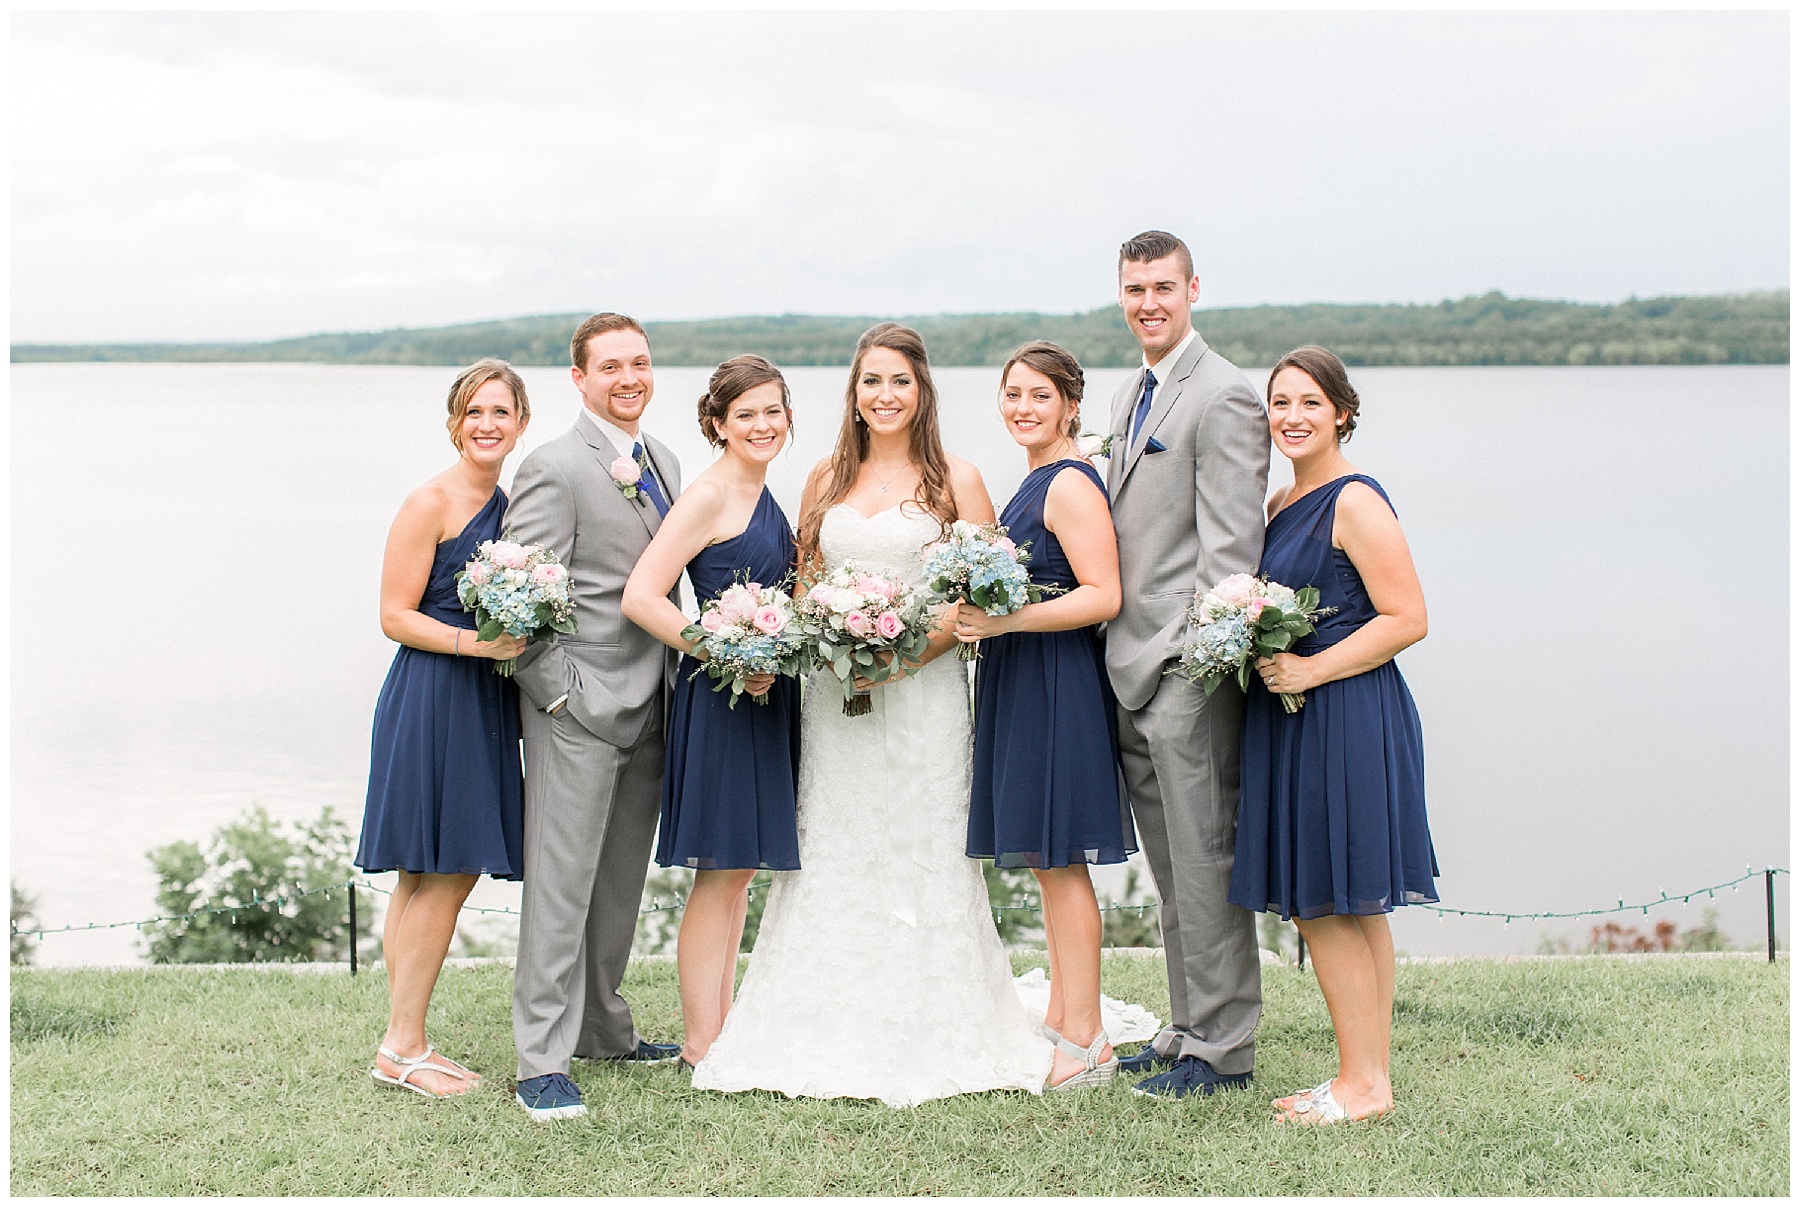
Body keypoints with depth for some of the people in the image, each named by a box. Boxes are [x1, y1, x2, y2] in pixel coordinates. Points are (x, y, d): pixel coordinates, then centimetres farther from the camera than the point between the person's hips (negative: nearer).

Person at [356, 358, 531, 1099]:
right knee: (437, 877, -6)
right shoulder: (431, 503, -9)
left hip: (482, 703, 8)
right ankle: (402, 1046, 3)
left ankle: (404, 1043, 16)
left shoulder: (509, 502, 14)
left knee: (449, 874, 9)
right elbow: (395, 616, -11)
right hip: (429, 697, -8)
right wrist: (473, 641, -22)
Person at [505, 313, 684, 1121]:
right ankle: (541, 1062, -1)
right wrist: (563, 694, -16)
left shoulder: (663, 461, 13)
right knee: (561, 883, -5)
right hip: (580, 706, -8)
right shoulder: (555, 469, -12)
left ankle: (602, 1029, 29)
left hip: (649, 705, 8)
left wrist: (673, 678, 13)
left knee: (621, 881, 16)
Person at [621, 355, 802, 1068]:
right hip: (720, 694, -9)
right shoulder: (708, 496, -13)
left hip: (763, 693, 9)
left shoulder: (761, 495, 14)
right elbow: (640, 597, -21)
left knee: (741, 868, 13)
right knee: (720, 871, -4)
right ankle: (701, 1044, 5)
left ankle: (720, 1029, 21)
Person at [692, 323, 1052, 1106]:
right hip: (833, 691, 4)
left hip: (923, 689, -4)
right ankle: (833, 1039, 12)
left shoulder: (955, 481, 1)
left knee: (922, 856, -1)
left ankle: (929, 1039, 7)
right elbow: (804, 586, 16)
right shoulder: (826, 480, 12)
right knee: (831, 856, 4)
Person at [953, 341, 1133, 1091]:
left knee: (1059, 861, -7)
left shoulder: (1072, 484, -13)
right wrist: (978, 612, 12)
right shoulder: (1037, 482, 17)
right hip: (1022, 684, 10)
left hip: (1059, 684, -10)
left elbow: (1103, 595, -21)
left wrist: (1008, 621, -26)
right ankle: (1061, 1022, 21)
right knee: (1046, 862, 13)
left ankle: (1086, 1044, -1)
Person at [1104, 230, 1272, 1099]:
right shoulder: (1128, 397, 18)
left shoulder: (1223, 395, -11)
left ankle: (1222, 1047, 4)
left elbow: (1230, 545, -16)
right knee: (1170, 866, 15)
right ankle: (1188, 1028, 24)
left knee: (1203, 861, -4)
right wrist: (1123, 649, 14)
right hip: (1132, 667, 9)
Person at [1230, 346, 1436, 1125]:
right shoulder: (1281, 505, 15)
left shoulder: (1356, 502, -12)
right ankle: (1369, 1075, 16)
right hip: (1292, 720, 9)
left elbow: (1407, 619, -16)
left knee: (1326, 904, -5)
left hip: (1347, 717, -9)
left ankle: (1364, 1082, 3)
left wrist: (1308, 671, -18)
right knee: (1350, 911, 11)